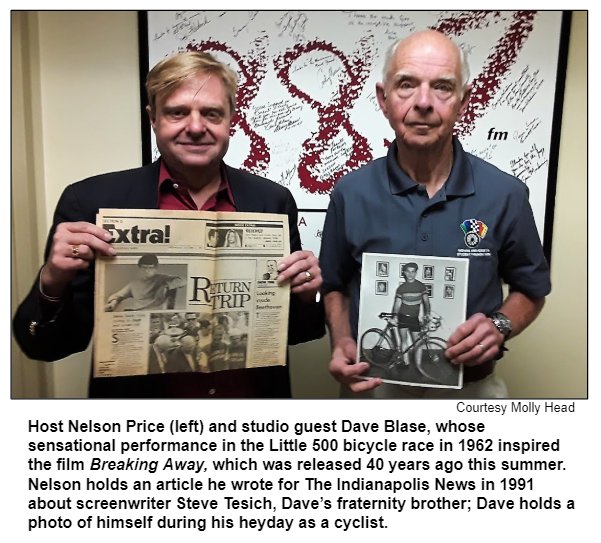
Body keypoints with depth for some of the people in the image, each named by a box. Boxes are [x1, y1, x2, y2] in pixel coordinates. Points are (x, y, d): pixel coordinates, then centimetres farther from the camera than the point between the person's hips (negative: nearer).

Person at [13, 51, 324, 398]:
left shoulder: (273, 201, -8)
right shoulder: (92, 201, -12)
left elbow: (291, 331, -1)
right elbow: (47, 345, -8)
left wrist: (304, 297, -20)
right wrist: (53, 283, -26)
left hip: (255, 393, 1)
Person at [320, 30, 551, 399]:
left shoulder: (505, 195, -11)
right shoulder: (351, 193, -11)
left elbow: (531, 289, 4)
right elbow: (335, 285, 2)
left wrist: (500, 326, -15)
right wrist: (342, 343, -15)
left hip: (472, 387, 0)